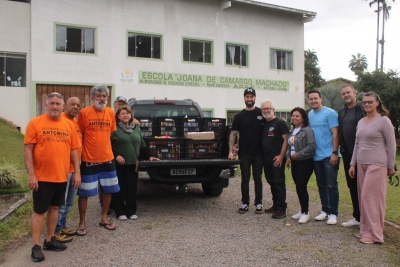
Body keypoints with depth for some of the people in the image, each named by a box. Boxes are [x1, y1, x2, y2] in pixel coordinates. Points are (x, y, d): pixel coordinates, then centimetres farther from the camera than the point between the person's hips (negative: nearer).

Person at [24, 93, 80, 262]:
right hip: (42, 177, -4)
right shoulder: (35, 123, -7)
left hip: (62, 176, 5)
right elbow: (28, 150, -9)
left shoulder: (69, 125, 5)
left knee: (54, 207, 15)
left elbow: (73, 149, 8)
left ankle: (49, 240, 28)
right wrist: (31, 174, -14)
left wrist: (77, 172, 4)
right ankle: (36, 246, 13)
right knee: (39, 211, 4)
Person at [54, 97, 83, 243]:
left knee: (69, 202, 17)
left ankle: (62, 226, 31)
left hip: (74, 167, 9)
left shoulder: (77, 122, 13)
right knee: (61, 202, -1)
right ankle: (56, 231, 11)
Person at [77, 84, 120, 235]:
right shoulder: (84, 113, -9)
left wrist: (109, 150, 9)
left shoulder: (110, 113, 3)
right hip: (89, 160, -4)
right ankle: (82, 223, 21)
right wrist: (79, 155, -4)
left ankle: (104, 219, 31)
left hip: (108, 159, 5)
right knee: (84, 193, 6)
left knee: (108, 190, 14)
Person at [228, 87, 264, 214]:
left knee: (257, 179, 8)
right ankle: (245, 203, 16)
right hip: (244, 153, 0)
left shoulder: (261, 113, 1)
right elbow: (233, 134, 0)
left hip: (258, 153, 0)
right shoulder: (239, 116, 1)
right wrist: (230, 151, -7)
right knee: (245, 179, 7)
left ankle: (258, 203, 16)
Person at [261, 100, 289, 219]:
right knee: (272, 182, 13)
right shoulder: (263, 124, 15)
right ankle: (275, 205, 23)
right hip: (266, 159, 7)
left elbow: (286, 140, -11)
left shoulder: (280, 123, -6)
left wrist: (281, 156, -18)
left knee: (279, 183, -6)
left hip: (277, 159, -7)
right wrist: (261, 156, 10)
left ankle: (282, 209, -2)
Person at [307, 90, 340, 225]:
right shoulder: (309, 115, 11)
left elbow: (335, 134, -11)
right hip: (316, 156, 6)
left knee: (331, 185, -2)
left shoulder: (330, 113, -8)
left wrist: (334, 153, -17)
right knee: (321, 185, 13)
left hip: (329, 156, -6)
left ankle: (333, 213, 7)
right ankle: (325, 210, 24)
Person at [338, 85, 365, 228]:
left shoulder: (364, 108, -8)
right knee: (352, 186, 12)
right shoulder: (342, 111, 12)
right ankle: (357, 217, 24)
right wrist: (341, 149, 10)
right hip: (347, 153, 6)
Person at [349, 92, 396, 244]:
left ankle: (374, 234, 2)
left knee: (370, 197, -7)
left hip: (376, 164, -7)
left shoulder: (383, 120, -5)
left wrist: (391, 166, -4)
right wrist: (353, 164, 13)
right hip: (361, 164, 7)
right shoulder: (360, 122, 14)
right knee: (363, 197, 8)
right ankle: (365, 230, 18)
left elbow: (391, 144, -5)